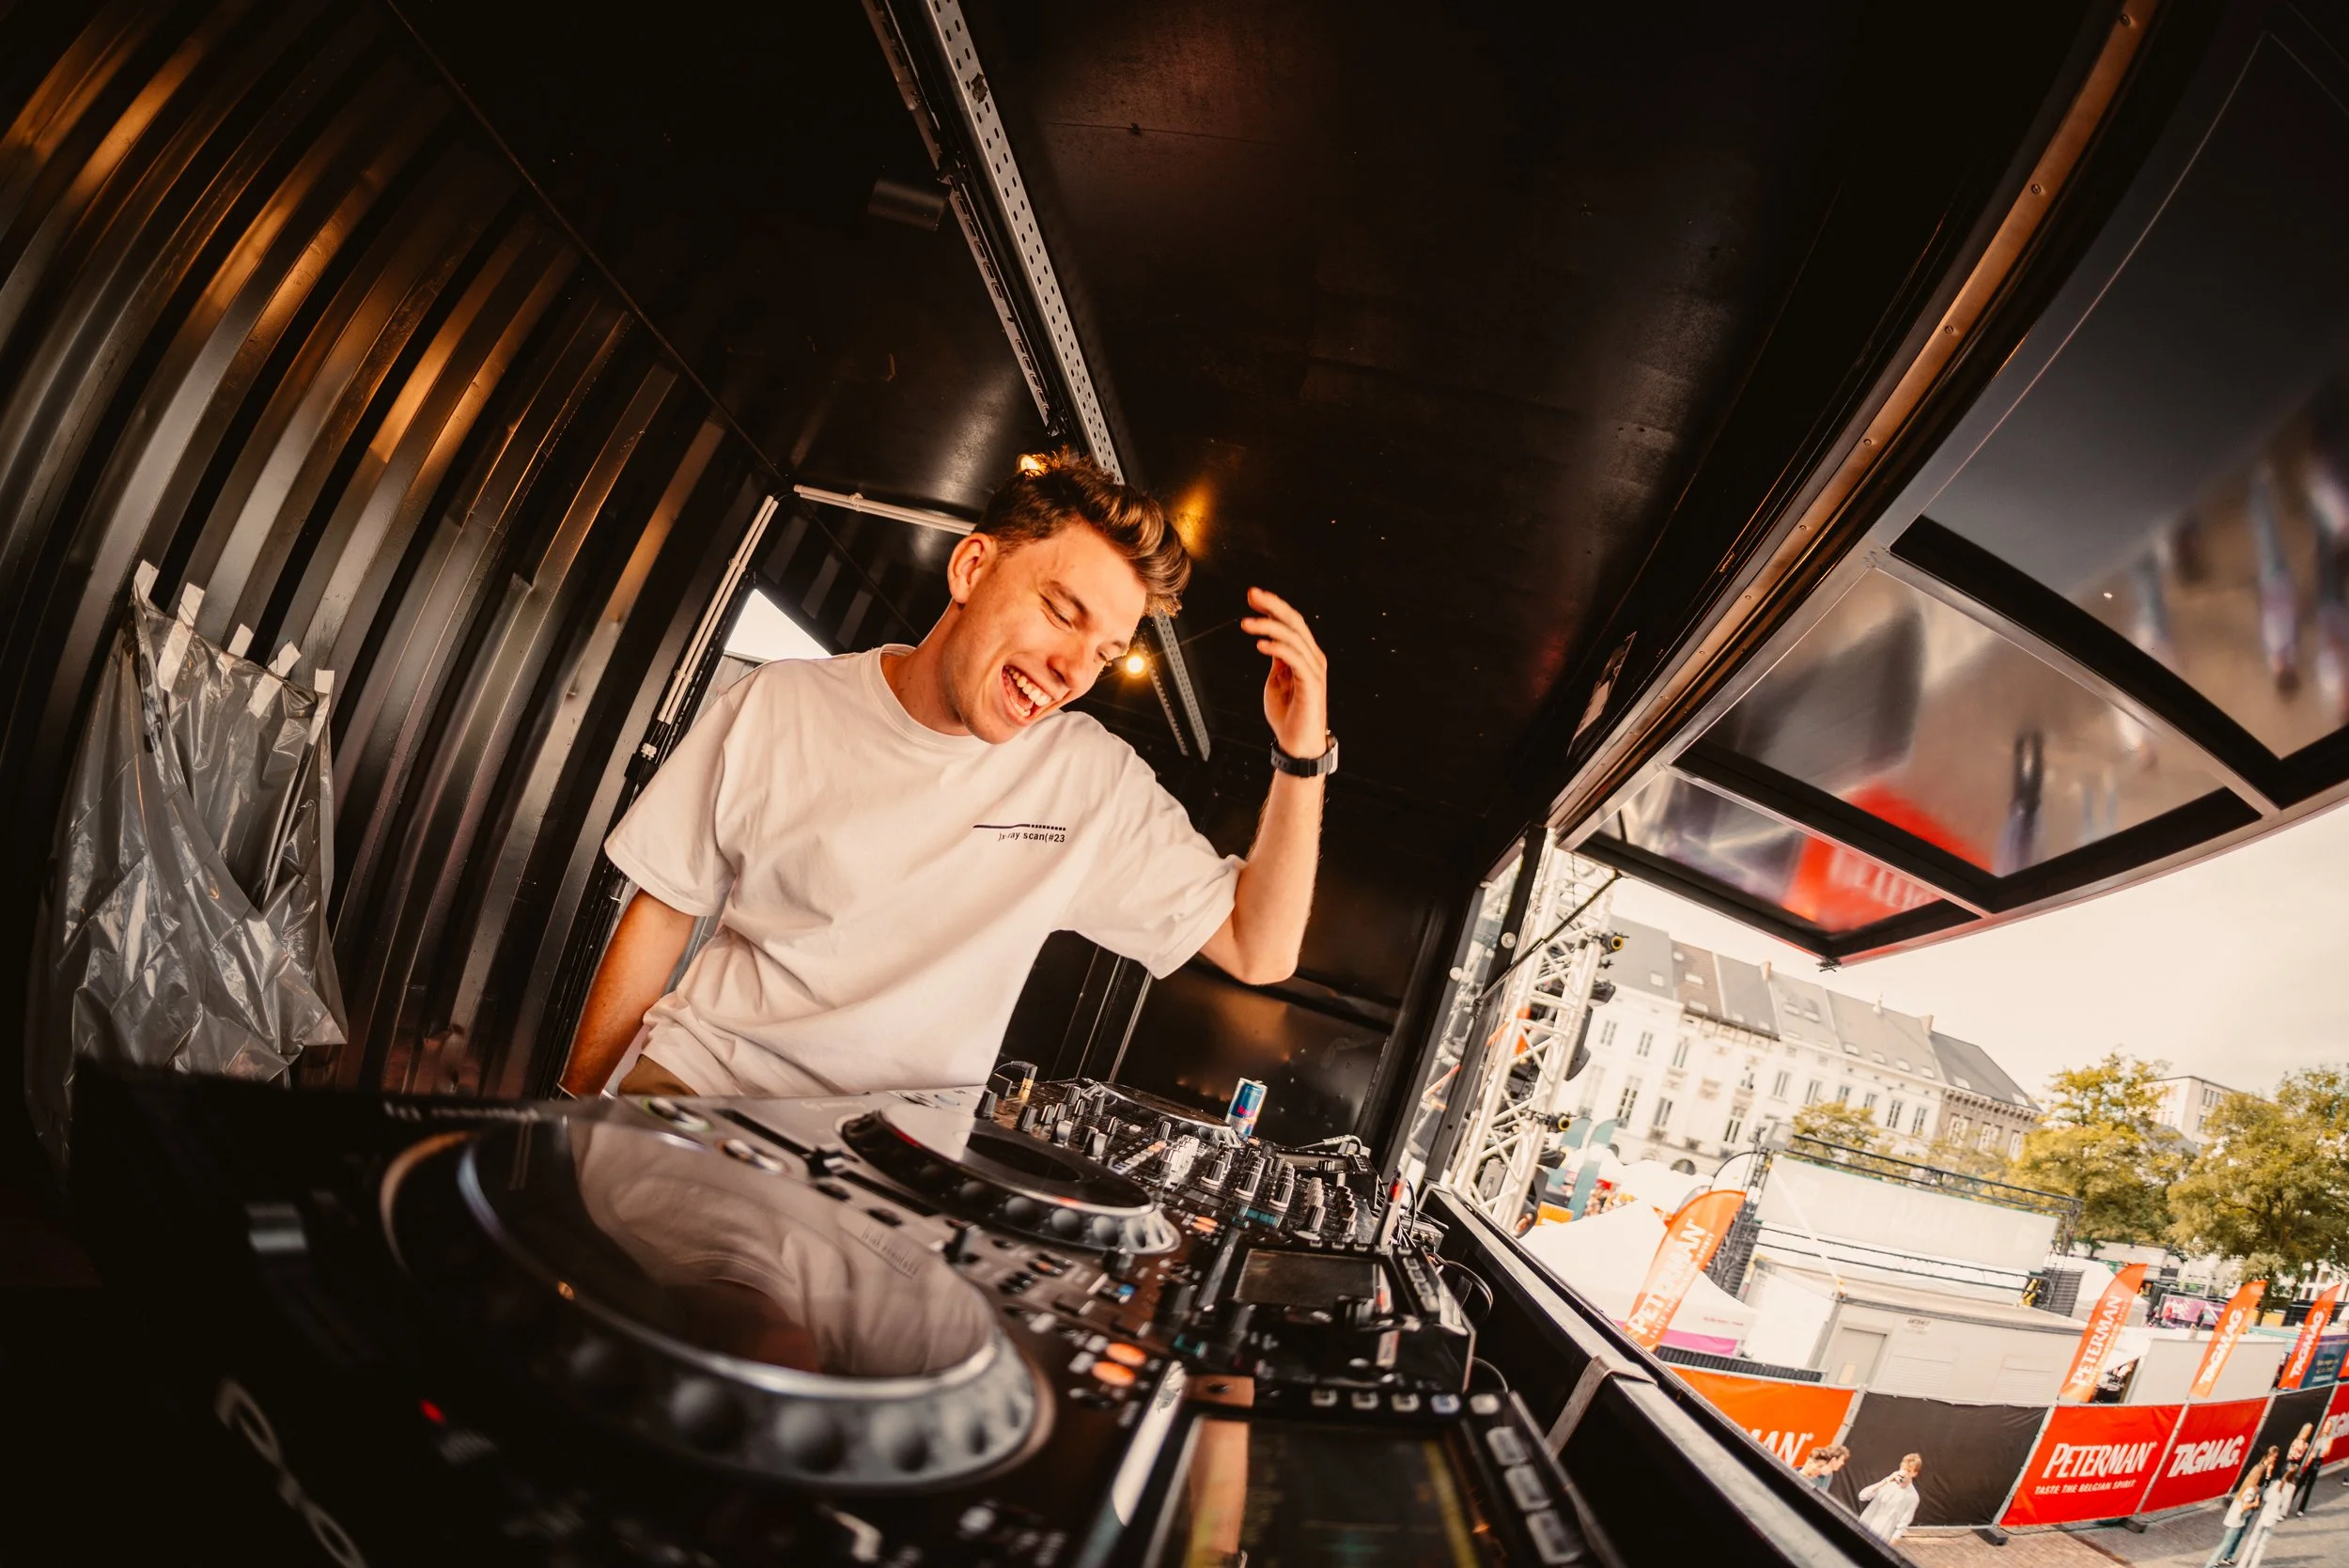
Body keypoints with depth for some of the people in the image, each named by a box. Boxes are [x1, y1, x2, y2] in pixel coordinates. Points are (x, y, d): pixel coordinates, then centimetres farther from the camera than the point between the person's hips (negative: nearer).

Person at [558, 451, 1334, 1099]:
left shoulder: (1097, 781, -5)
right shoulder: (778, 706, -3)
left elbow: (1257, 952, -6)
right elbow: (662, 915, 5)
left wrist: (1302, 758, -16)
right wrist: (573, 1102, 5)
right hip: (694, 1075, 1)